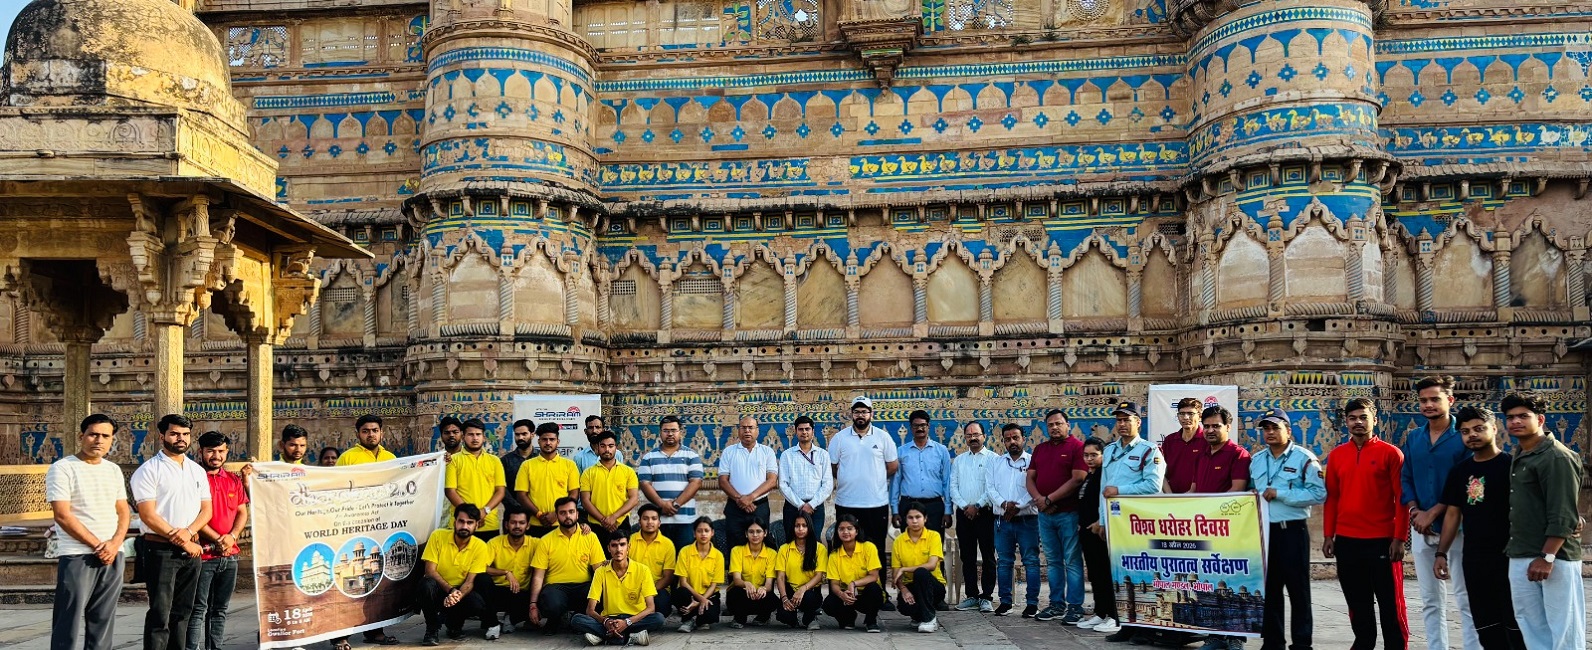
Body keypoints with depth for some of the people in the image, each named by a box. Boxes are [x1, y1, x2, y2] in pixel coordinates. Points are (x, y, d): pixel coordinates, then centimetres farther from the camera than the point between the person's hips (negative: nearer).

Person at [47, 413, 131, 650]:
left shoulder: (114, 470, 13)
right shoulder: (62, 468, -4)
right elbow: (62, 515, -11)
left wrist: (115, 544, -6)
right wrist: (97, 545, -13)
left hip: (113, 556, 5)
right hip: (76, 557, -5)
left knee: (103, 623, 8)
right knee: (69, 624, -5)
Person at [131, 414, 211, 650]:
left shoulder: (198, 471, 12)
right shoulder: (149, 470, -6)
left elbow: (206, 509, 10)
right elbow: (148, 515, -13)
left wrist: (189, 532, -10)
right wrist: (180, 541, -13)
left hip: (191, 549, 6)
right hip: (161, 549, -6)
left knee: (182, 612, 11)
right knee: (160, 614, -6)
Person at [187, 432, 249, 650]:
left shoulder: (233, 480, 13)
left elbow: (242, 512, 12)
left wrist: (232, 536, -6)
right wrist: (217, 540, -16)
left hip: (230, 555, 6)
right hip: (203, 553, -6)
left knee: (220, 608, 11)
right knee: (199, 609, -6)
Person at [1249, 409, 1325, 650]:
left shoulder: (1304, 458, -5)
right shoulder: (1256, 460, 14)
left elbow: (1318, 494, -15)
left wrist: (1279, 493, -16)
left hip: (1293, 530, -5)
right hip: (1263, 531, 6)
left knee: (1298, 589, 1)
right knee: (1268, 589, 10)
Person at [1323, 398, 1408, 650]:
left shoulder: (1391, 453, -3)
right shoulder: (1336, 455, 8)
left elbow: (1401, 499, -4)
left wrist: (1399, 538, -9)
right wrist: (1329, 535, 6)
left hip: (1382, 541, -4)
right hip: (1346, 542, 4)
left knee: (1390, 603, 2)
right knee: (1357, 603, 13)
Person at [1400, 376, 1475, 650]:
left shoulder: (1464, 435, -5)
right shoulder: (1413, 438, 11)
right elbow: (1405, 478, 9)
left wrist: (1433, 512, -14)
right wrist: (1415, 511, -8)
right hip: (1421, 529, 5)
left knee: (1465, 597, -3)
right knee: (1431, 600, 9)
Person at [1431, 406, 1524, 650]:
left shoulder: (1510, 465, -6)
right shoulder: (1461, 470, 11)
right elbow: (1453, 513, 14)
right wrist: (1441, 553, 9)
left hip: (1508, 557, -6)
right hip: (1473, 559, 6)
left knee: (1515, 626, 0)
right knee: (1486, 629, 11)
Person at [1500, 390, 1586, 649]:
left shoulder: (1557, 457, -11)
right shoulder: (1520, 458, 16)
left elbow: (1563, 516, -17)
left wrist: (1547, 557, -22)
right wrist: (1514, 549, 13)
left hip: (1554, 556, -9)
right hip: (1520, 558, 9)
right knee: (1532, 629, 10)